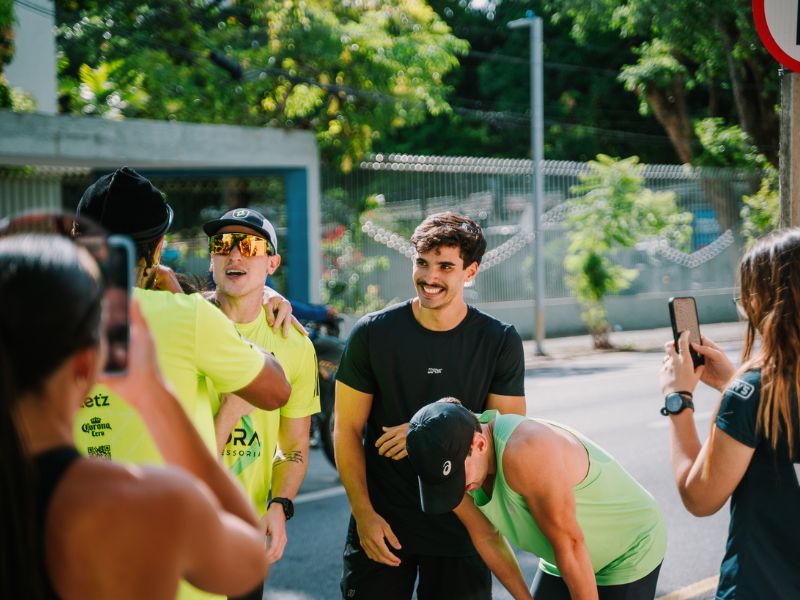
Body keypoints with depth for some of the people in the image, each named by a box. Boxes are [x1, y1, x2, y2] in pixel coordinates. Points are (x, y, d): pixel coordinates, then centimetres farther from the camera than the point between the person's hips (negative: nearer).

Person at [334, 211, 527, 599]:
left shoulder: (500, 342, -3)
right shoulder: (372, 333, -4)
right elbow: (347, 430, -1)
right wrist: (364, 514, -8)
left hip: (461, 527, 0)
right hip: (381, 526, 0)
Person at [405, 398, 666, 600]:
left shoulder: (525, 451, -39)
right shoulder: (455, 451, -15)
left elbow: (569, 543, -29)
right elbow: (486, 535, -1)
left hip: (629, 554, -7)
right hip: (566, 558, 7)